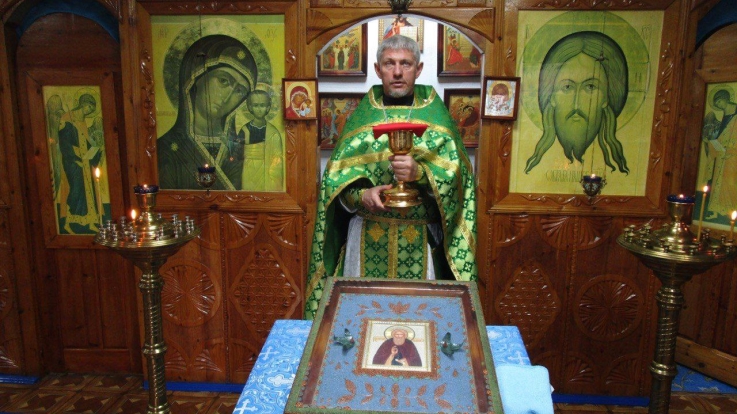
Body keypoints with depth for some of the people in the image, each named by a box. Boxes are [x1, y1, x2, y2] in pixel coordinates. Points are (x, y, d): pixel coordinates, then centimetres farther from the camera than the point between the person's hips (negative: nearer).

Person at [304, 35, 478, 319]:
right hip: (367, 238, 1)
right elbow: (336, 176, 2)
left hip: (421, 239, 0)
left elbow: (455, 174, -5)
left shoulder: (434, 114, 4)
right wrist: (361, 195, -17)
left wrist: (420, 172, -23)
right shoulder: (363, 114, 6)